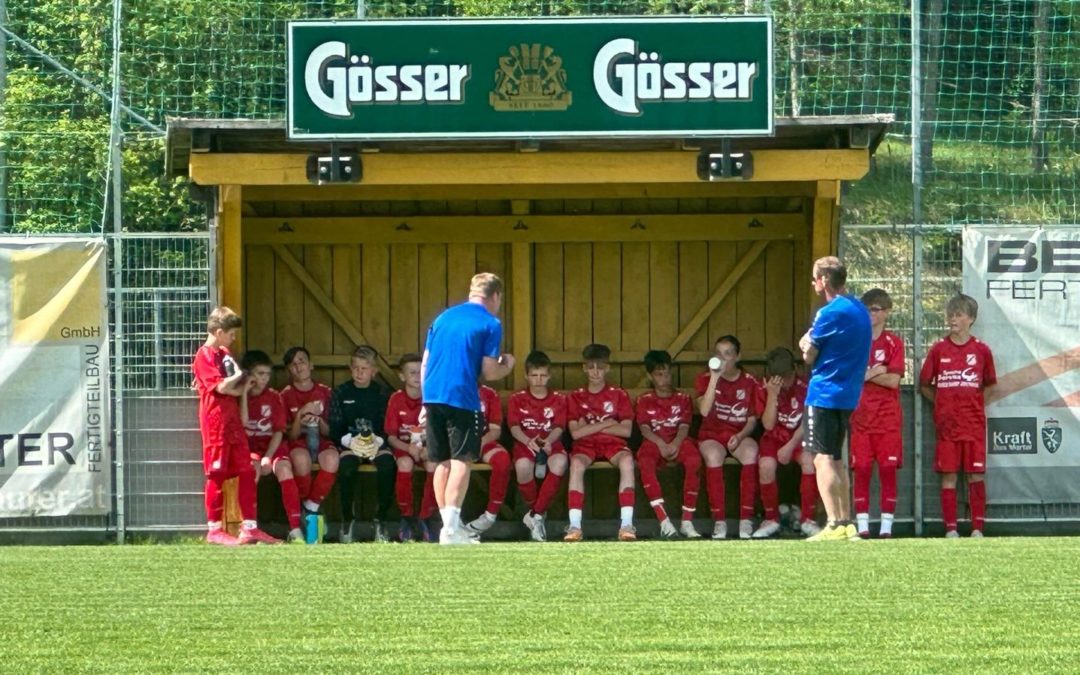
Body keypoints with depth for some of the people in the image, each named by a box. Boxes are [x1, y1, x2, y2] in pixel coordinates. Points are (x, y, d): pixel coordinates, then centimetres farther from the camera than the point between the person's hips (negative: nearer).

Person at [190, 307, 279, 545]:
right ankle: (214, 529, 0)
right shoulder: (205, 356, -9)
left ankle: (249, 527, 6)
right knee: (217, 475, -4)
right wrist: (239, 377, -3)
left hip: (233, 422, 9)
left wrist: (242, 384, 0)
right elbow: (222, 387, -19)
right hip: (216, 421, -9)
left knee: (247, 472, 5)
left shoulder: (225, 354, 19)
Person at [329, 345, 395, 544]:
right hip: (349, 443, 0)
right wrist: (350, 441, -19)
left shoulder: (381, 393, 8)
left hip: (377, 443, 1)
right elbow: (334, 429, 1)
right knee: (347, 465, -35)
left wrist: (377, 441, -19)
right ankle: (347, 520, -18)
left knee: (387, 464, -33)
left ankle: (381, 520, -19)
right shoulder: (340, 393, 7)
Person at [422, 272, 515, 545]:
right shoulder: (490, 324, 0)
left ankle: (449, 525, 15)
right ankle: (451, 528, -15)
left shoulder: (443, 318, 18)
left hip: (433, 396, 6)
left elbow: (424, 365, 16)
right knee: (461, 461, -5)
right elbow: (489, 372, -4)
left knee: (443, 462, 12)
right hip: (462, 399, -6)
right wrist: (507, 366, 17)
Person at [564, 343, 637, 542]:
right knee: (577, 463, -37)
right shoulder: (576, 397, 10)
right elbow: (576, 433, -2)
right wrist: (606, 423, -4)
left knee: (626, 460, -36)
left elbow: (626, 430, -2)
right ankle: (575, 526, -41)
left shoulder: (619, 395, 9)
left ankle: (626, 524, -41)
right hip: (586, 444, 0)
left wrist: (590, 426, -4)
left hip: (613, 443, 0)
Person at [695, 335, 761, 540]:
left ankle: (746, 520, -33)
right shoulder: (705, 379, 2)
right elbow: (704, 410, -16)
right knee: (713, 456, -37)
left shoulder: (749, 382, 5)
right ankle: (719, 521, -34)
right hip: (712, 435, -1)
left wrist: (740, 436, -14)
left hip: (740, 435, 1)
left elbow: (752, 419, 6)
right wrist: (715, 377, -19)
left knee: (751, 452, -35)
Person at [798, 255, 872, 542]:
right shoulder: (860, 310, 13)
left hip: (824, 393, -9)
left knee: (823, 459, -10)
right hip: (848, 395, 9)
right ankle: (846, 523, 18)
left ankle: (834, 525, -19)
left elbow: (809, 356, -8)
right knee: (836, 459, 17)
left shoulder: (830, 313, -15)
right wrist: (812, 345, 8)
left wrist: (807, 345, 11)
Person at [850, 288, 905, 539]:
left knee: (888, 471, -2)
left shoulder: (893, 343, 2)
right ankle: (862, 525, 2)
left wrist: (862, 375, -7)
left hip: (888, 419, -2)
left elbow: (893, 380, -8)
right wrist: (875, 373, -9)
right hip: (860, 417, 2)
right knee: (861, 471, -1)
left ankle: (886, 525, 2)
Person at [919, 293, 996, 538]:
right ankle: (950, 529, 3)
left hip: (974, 424, 0)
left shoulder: (981, 350, 3)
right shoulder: (938, 350, 3)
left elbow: (988, 385, 14)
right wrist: (942, 403, 7)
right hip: (947, 424, 0)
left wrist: (972, 402, 5)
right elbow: (925, 385, 11)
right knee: (948, 476, 0)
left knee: (976, 475, -1)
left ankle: (977, 528, 2)